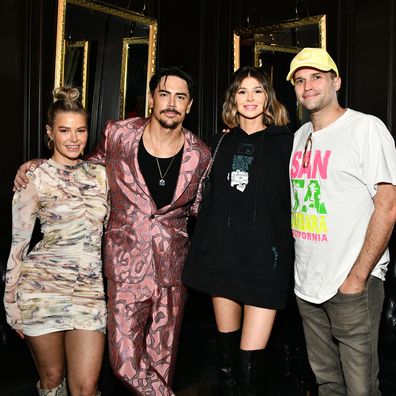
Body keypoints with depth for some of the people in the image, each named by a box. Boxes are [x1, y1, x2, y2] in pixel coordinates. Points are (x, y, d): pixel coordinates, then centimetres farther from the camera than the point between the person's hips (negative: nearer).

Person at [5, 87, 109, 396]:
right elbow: (19, 242, 0)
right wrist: (12, 303, 1)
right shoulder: (34, 178, -3)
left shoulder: (100, 174, 8)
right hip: (42, 287, -2)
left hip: (90, 289, 3)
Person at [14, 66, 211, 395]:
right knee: (126, 363, -2)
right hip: (126, 266, 0)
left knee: (162, 361, 14)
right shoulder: (118, 135, -5)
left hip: (173, 268, 1)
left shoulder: (200, 155, -3)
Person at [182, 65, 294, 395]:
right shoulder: (224, 143, 13)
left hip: (264, 259, -4)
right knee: (226, 350, 14)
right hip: (224, 255, 4)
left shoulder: (285, 141, 1)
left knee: (251, 361, -5)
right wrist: (200, 254, 12)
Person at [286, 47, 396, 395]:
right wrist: (292, 266, 10)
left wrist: (357, 278, -15)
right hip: (305, 285, 6)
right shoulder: (300, 137, 12)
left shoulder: (366, 128, -8)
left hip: (353, 286, -6)